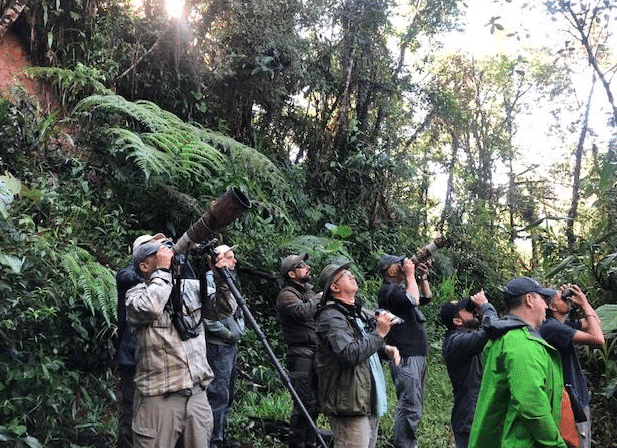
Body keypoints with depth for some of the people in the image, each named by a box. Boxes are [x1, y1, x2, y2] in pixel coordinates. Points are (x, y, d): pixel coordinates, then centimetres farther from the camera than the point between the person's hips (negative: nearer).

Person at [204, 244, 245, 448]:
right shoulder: (210, 280, -14)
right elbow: (206, 316, -24)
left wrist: (239, 330, 11)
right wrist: (227, 334, -17)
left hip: (231, 345, 10)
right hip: (217, 347, -10)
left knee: (228, 394, 15)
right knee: (218, 395, -7)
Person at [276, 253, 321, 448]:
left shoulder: (309, 291, 18)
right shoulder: (287, 295, -9)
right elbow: (303, 312, -28)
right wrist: (318, 298, -13)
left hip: (317, 354, 8)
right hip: (301, 355, -8)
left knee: (314, 404, 15)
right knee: (305, 404, -9)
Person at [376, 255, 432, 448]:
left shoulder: (400, 289, 20)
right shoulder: (388, 291, -12)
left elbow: (426, 297, 28)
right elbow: (413, 300, -25)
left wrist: (423, 277, 13)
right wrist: (410, 276, -13)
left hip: (417, 355, 11)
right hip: (406, 358, -11)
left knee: (414, 405, 15)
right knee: (410, 406, -12)